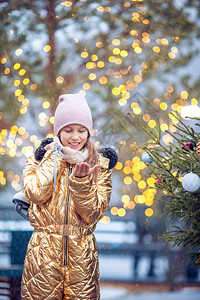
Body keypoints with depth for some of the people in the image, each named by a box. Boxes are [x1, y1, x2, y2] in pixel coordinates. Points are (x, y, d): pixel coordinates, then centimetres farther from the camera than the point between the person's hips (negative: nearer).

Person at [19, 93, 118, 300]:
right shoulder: (42, 158, 8)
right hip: (43, 255, 0)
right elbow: (36, 193, -12)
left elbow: (94, 213, -4)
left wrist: (81, 181, -19)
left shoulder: (99, 164, 7)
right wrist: (55, 158, -4)